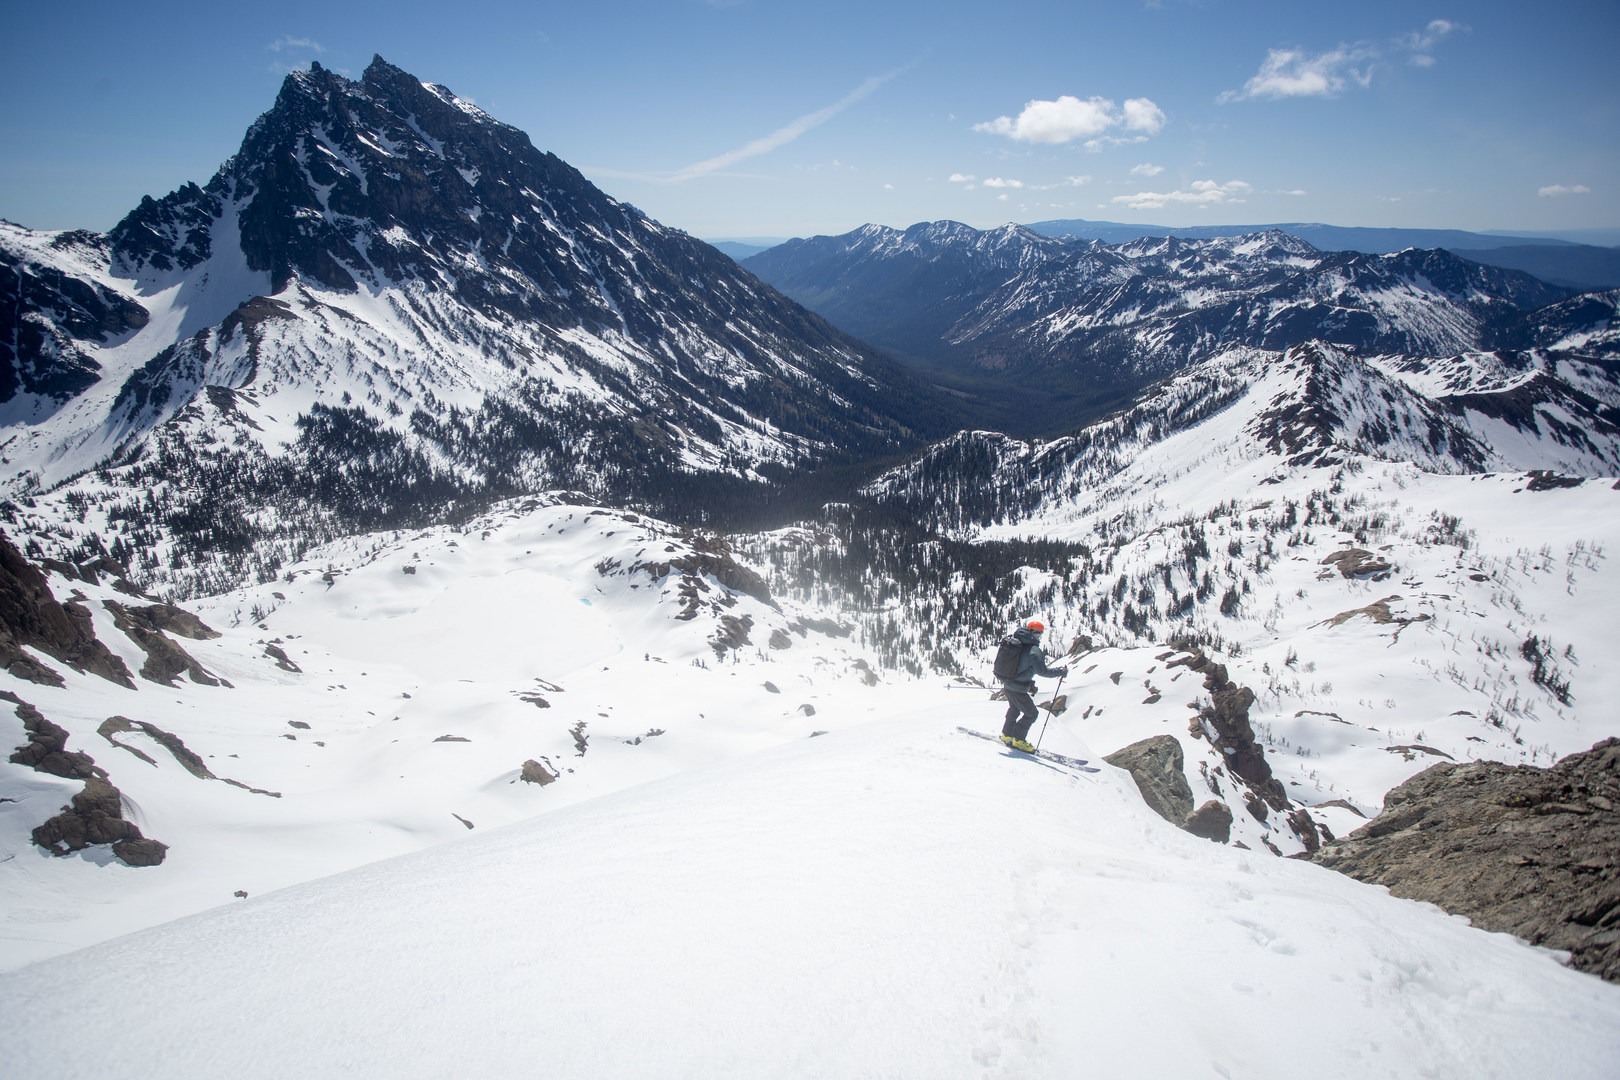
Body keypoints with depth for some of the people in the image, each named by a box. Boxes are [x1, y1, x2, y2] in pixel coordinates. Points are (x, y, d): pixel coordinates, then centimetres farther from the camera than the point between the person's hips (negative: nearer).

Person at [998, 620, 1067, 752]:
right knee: (1031, 714, 7)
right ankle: (1018, 740, 11)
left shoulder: (1014, 642, 4)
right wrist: (1061, 672, -11)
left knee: (1014, 709, 30)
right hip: (1018, 688, -8)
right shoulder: (1034, 650, -21)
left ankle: (1007, 734, 39)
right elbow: (1042, 671, -23)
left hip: (1007, 683, 8)